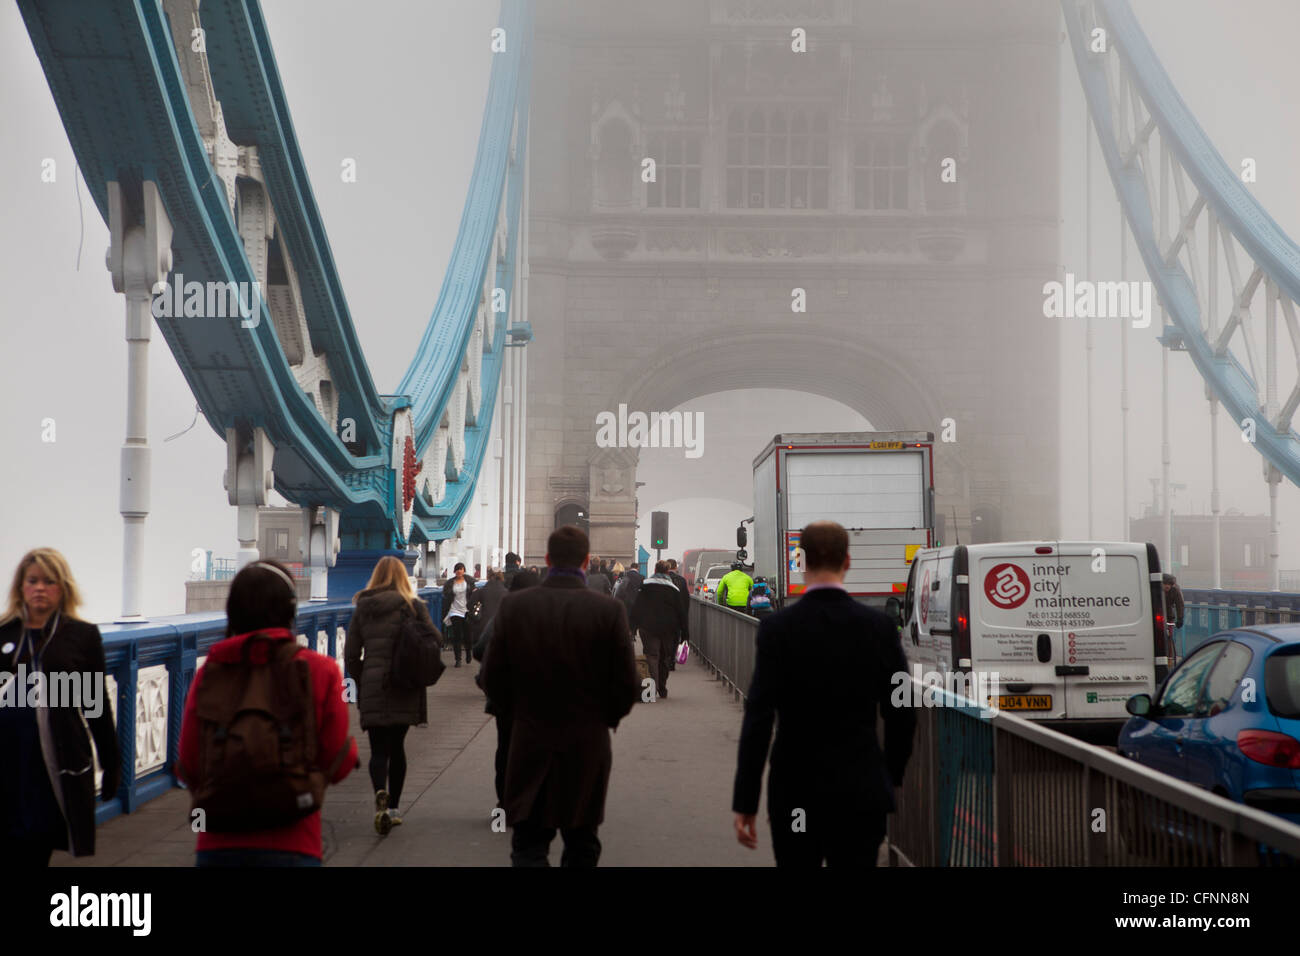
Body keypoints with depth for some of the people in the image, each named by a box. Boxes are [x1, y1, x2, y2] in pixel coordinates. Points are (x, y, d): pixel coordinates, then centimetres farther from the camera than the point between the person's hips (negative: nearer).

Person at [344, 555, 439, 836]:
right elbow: (435, 640, -4)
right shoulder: (413, 606, -1)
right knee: (396, 747, 13)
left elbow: (350, 655, 4)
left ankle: (380, 794, -26)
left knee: (379, 749, 1)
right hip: (404, 688, 0)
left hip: (372, 687, 0)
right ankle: (393, 807, 15)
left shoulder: (362, 609, 5)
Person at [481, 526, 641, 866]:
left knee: (529, 846, 8)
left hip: (530, 746, 0)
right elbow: (628, 687, -8)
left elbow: (493, 679, -3)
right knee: (581, 847, 17)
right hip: (588, 747, 0)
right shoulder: (609, 610, -11)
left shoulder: (513, 606, -7)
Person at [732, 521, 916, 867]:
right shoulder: (880, 627, -5)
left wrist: (745, 803, -8)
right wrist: (891, 777, 17)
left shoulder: (777, 628, -10)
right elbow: (902, 715, 1)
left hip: (796, 790, -1)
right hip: (862, 792, 1)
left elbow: (758, 719, -13)